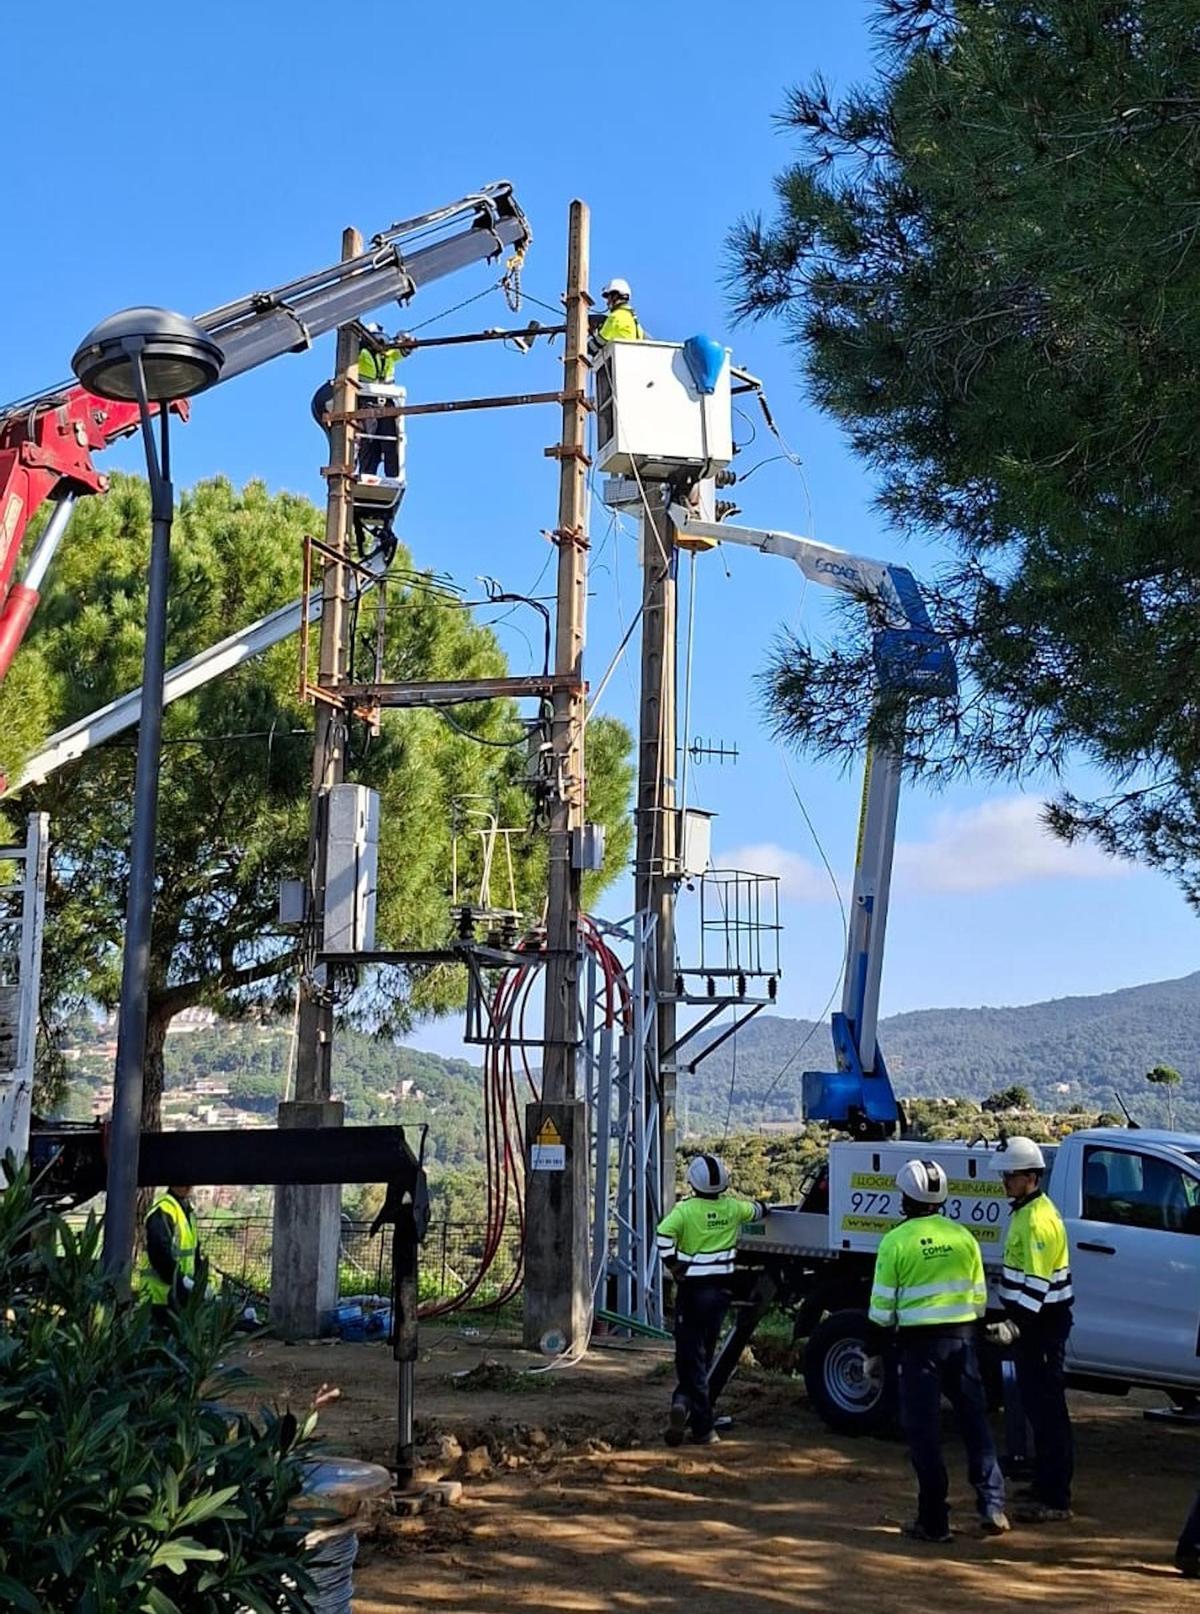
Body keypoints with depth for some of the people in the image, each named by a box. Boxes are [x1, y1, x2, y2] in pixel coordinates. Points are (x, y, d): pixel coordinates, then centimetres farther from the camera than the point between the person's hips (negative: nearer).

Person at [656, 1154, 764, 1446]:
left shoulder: (685, 1210, -10)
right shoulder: (732, 1208, 2)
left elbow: (664, 1233, -27)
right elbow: (757, 1210, 23)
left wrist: (673, 1266, -14)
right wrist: (759, 1205, 46)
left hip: (692, 1288, -3)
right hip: (721, 1288, 3)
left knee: (691, 1356, 1)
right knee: (704, 1354, 13)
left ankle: (703, 1427, -8)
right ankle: (685, 1402, -1)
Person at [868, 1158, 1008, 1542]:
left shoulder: (896, 1240, -7)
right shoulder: (963, 1237, 6)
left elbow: (883, 1304, -6)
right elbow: (979, 1297, 12)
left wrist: (875, 1352, 4)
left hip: (920, 1342, -4)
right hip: (962, 1338, 4)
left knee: (924, 1431, 2)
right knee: (975, 1422, 13)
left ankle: (934, 1521, 5)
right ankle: (992, 1506, 8)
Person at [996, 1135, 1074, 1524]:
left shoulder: (1038, 1219, -18)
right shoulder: (1025, 1212, 14)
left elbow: (1037, 1281, -24)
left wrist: (1016, 1324, -27)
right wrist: (1015, 1320, 22)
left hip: (1043, 1324, -11)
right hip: (1032, 1321, 11)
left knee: (1048, 1408, -8)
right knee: (1035, 1403, 17)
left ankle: (1055, 1499, -5)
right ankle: (1045, 1484, 28)